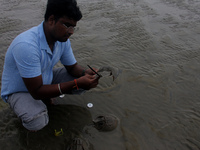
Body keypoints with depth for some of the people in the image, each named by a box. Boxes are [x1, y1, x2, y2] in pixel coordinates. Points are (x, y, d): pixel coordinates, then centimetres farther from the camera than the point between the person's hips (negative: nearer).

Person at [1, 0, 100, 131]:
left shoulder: (63, 39, -13)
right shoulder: (26, 45, -37)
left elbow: (72, 66, 0)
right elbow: (37, 92, -34)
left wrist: (85, 73, -24)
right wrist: (76, 84, -40)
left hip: (45, 80, 7)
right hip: (19, 91, -6)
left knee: (82, 79, -8)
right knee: (37, 122, -34)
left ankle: (45, 100, 6)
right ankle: (28, 109, 3)